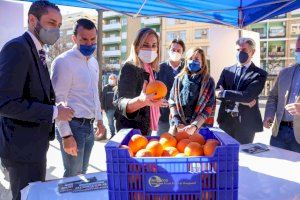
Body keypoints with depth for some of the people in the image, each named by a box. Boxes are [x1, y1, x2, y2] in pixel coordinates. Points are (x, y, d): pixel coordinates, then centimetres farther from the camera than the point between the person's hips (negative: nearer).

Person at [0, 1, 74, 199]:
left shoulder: (37, 51, 12)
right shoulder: (17, 48, -17)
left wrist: (55, 108, 0)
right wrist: (54, 112, -20)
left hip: (34, 144, 9)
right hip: (22, 146, -9)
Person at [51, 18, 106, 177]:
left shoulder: (94, 62, 10)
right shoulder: (63, 61, -15)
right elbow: (57, 100, -18)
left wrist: (99, 119, 19)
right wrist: (66, 135, -21)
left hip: (89, 125, 8)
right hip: (73, 126, -7)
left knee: (83, 172, 18)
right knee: (73, 175, 3)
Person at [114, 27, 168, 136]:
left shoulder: (149, 69, 7)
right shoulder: (130, 68, -19)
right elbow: (121, 102, -34)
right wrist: (141, 100, -51)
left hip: (145, 129, 9)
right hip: (130, 130, -9)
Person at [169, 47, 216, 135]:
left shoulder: (208, 82, 1)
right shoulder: (179, 79, 6)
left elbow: (208, 108, -5)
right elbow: (172, 102, 3)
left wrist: (194, 126, -16)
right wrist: (178, 124, -8)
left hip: (198, 128, -1)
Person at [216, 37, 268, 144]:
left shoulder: (259, 74, -3)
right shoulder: (227, 71, 9)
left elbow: (247, 95, -18)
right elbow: (218, 93, -4)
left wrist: (223, 93, -14)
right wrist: (242, 101, -13)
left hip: (246, 123, -3)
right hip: (226, 121, 4)